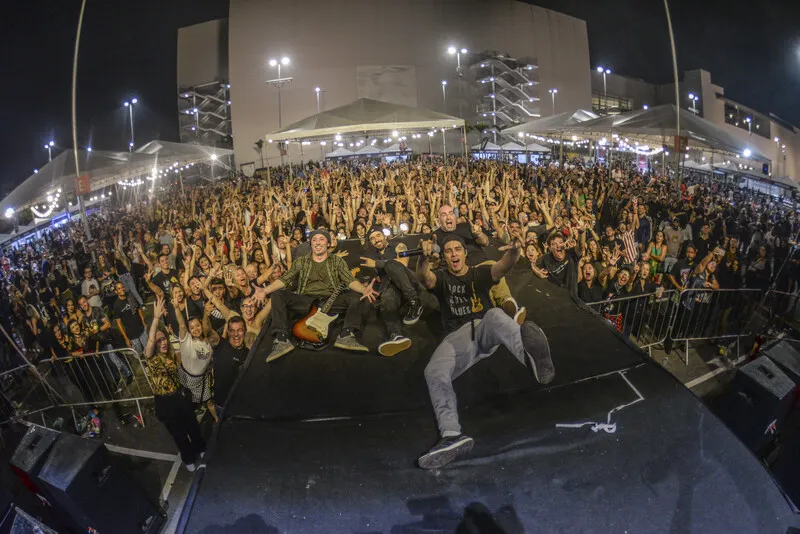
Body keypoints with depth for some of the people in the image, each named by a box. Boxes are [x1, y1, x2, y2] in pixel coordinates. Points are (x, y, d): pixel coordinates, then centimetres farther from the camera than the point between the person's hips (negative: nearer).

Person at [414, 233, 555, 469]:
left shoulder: (480, 273, 18)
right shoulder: (441, 278, 18)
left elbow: (503, 265, -4)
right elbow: (424, 277, -8)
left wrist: (514, 250, -30)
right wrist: (424, 258, -32)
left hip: (486, 330, -1)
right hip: (458, 336, 1)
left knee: (495, 315, -38)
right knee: (434, 372, -29)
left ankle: (531, 355, -70)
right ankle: (452, 435, -44)